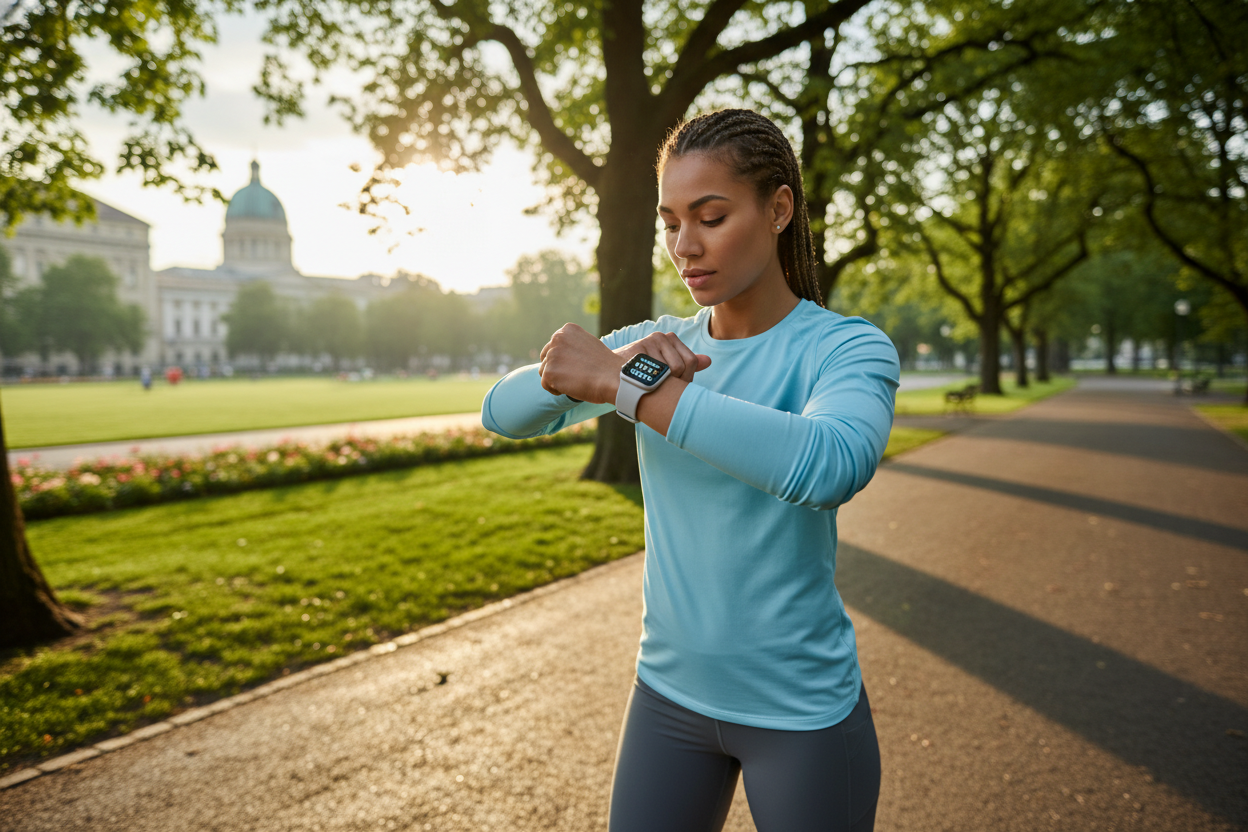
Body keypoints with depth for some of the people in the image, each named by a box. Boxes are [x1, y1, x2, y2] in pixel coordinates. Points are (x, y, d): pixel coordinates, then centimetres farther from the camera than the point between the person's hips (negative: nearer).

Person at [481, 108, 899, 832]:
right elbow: (504, 412, -6)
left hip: (805, 710, -3)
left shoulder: (854, 350, -16)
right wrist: (612, 363, -26)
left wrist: (619, 384, -35)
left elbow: (830, 468, -38)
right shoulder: (654, 349, 0)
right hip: (672, 691, 4)